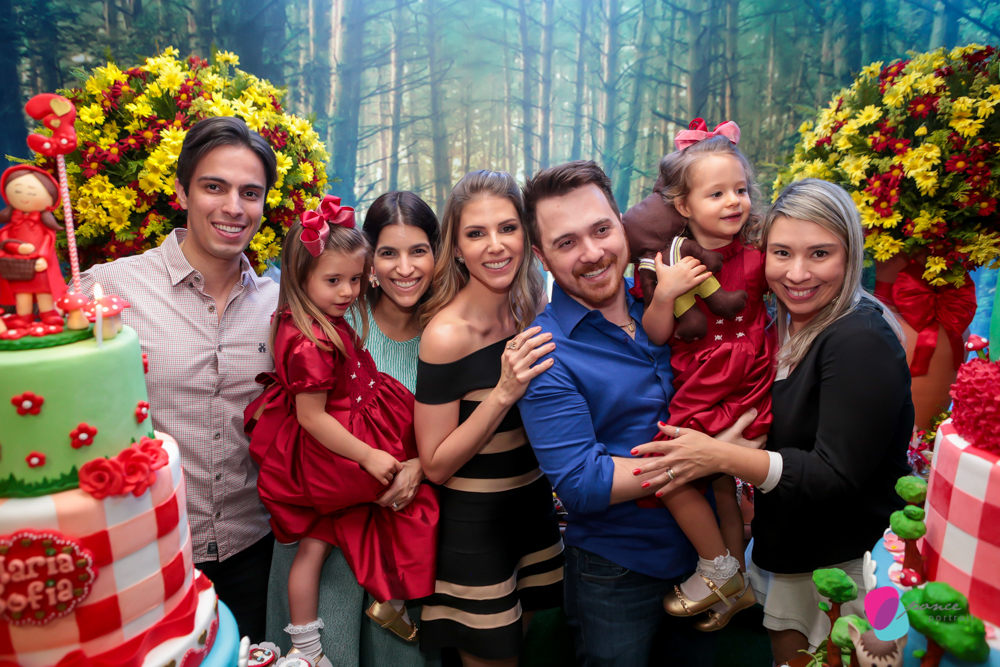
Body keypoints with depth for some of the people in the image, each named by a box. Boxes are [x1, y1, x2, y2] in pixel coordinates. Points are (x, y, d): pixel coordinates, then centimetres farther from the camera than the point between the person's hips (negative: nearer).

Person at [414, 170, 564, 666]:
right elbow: (436, 465, -18)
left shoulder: (530, 314, -4)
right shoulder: (447, 334, -23)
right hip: (474, 527, -6)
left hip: (534, 508, 6)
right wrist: (504, 392, -28)